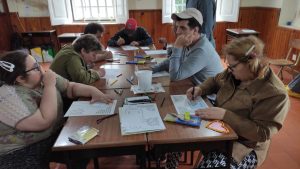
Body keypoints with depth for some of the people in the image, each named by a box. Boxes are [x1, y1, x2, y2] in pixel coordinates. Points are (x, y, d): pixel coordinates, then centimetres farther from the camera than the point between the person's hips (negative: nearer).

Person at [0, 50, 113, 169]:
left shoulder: (41, 78, -2)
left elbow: (71, 87, 5)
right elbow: (44, 122, -31)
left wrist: (93, 91, -12)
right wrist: (50, 86, -27)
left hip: (55, 134, 8)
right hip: (22, 152, -7)